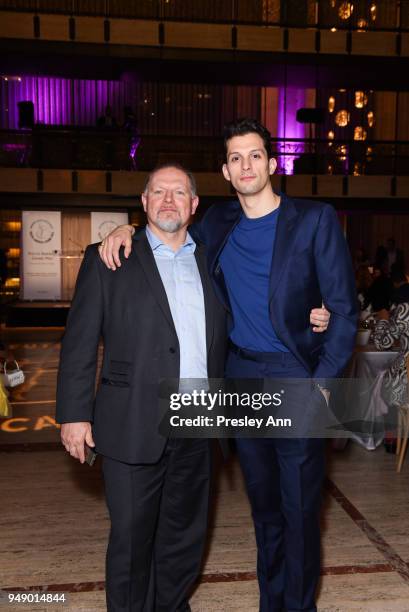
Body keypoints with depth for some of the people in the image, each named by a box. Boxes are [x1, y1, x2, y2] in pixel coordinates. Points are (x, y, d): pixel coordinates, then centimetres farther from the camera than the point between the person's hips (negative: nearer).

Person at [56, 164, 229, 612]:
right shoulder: (107, 259, -1)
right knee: (131, 540, 9)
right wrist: (74, 414, -8)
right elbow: (79, 343, -4)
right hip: (133, 427, -4)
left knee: (185, 537, 18)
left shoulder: (211, 262, 10)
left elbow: (223, 340, 13)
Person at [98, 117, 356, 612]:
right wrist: (128, 229, 4)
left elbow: (344, 309, -6)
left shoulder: (315, 219, -5)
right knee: (263, 502, 17)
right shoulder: (218, 224, 7)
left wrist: (322, 382, -13)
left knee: (300, 508, 6)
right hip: (239, 377, 4)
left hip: (295, 377, -4)